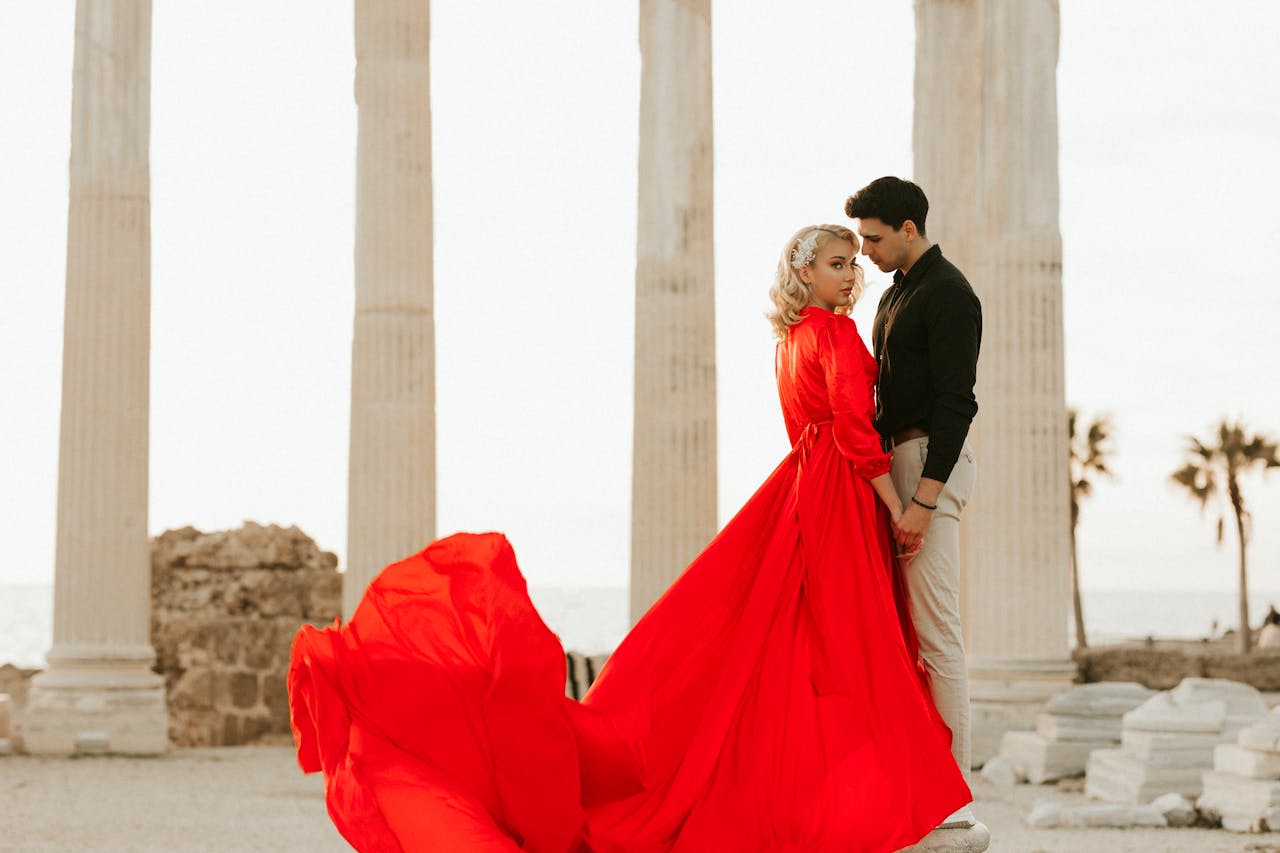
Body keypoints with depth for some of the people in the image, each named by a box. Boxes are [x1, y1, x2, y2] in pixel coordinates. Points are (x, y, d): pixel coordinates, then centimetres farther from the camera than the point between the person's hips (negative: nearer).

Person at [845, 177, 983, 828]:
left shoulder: (947, 293, -12)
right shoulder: (896, 293, 18)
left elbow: (955, 403, -18)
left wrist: (922, 501, -23)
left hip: (935, 460, -10)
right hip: (899, 457, 10)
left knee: (935, 626, -11)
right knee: (910, 623, 9)